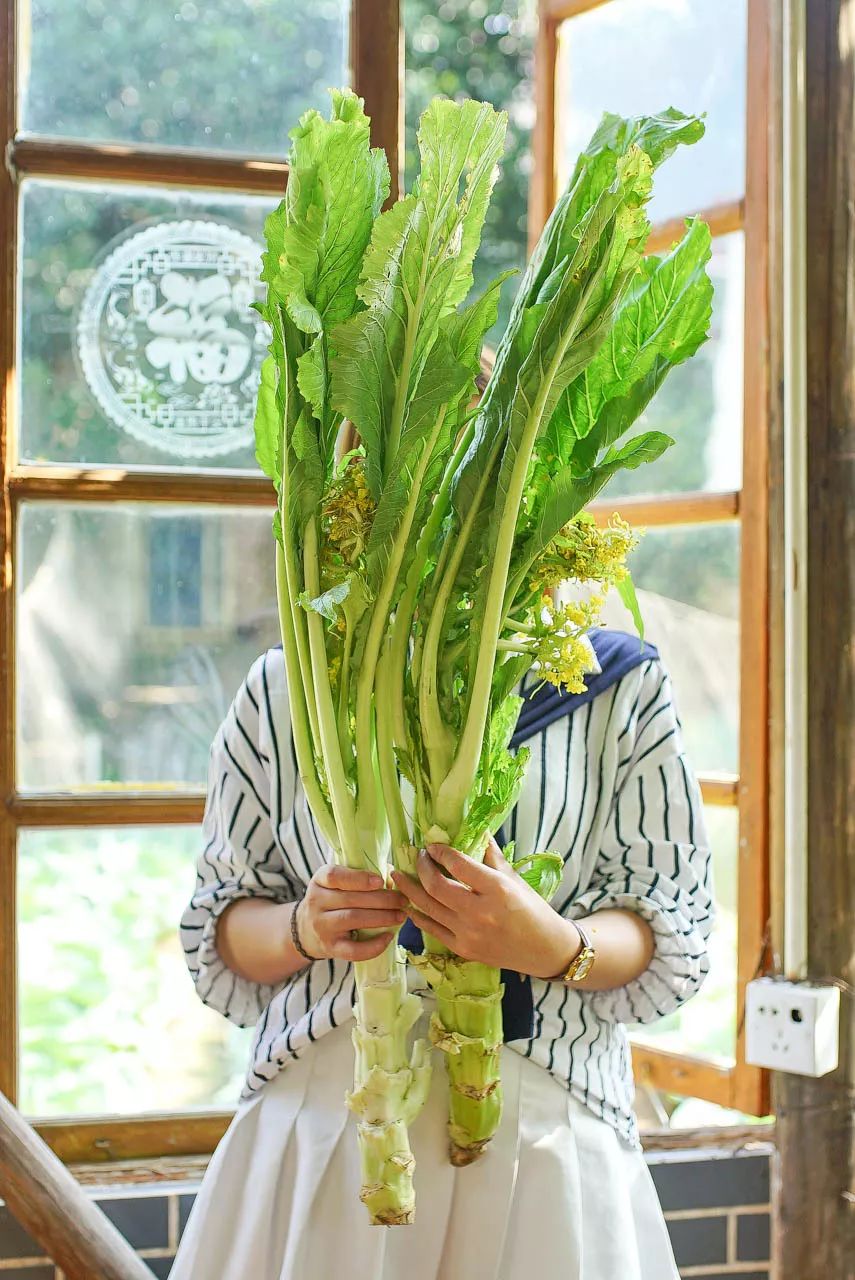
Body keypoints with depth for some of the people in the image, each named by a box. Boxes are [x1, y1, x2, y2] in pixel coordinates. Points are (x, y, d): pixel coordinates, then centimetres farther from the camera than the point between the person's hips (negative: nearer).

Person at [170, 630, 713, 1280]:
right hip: (324, 1100, 1)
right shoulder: (283, 686, 6)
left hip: (547, 1120, -1)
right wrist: (302, 928, -16)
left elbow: (673, 934, -1)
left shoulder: (624, 682, 1)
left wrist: (554, 946, -23)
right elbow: (219, 929, 7)